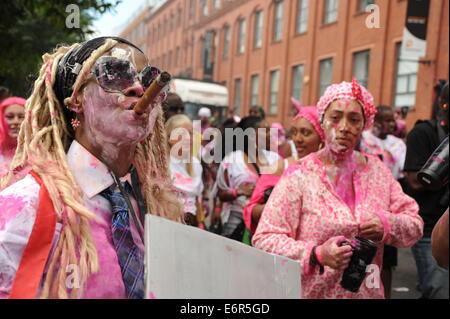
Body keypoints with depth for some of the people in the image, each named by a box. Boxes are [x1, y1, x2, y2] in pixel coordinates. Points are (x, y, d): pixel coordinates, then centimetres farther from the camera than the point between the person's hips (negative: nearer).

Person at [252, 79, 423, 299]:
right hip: (311, 293, -4)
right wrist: (317, 255, -30)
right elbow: (264, 240, -18)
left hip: (368, 291, 4)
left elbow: (414, 225, 5)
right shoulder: (299, 175, -14)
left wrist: (388, 225, -16)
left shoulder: (377, 170, 1)